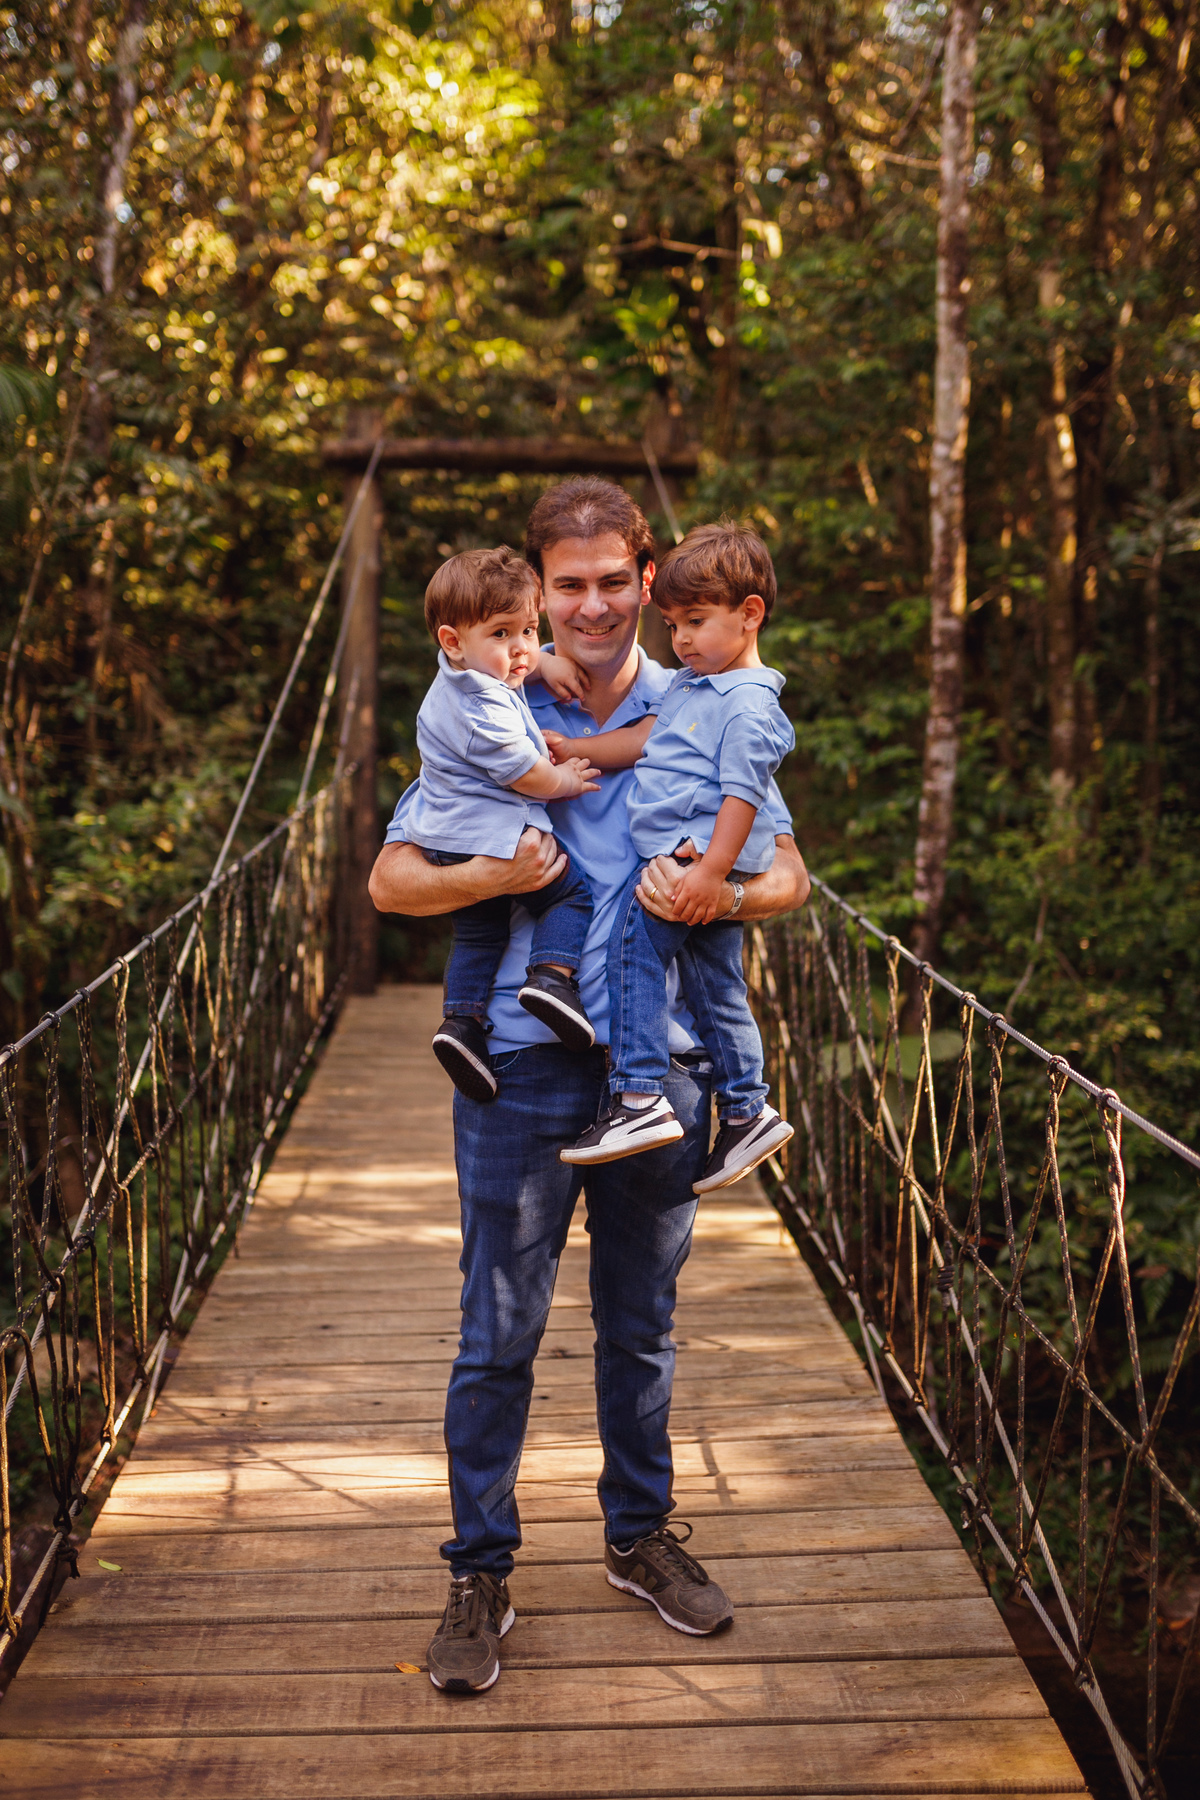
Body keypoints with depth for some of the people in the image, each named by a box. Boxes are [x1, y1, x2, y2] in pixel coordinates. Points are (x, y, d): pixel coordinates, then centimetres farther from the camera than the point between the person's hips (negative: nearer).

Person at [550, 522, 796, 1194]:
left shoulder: (750, 705, -13)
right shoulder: (690, 685, 18)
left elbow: (742, 793, -20)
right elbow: (645, 738, 27)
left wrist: (711, 869, -26)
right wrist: (573, 750, 23)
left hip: (704, 853, -10)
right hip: (682, 858, 10)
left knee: (632, 936, -20)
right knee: (716, 988, 14)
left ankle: (639, 1099, -23)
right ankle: (747, 1112, 24)